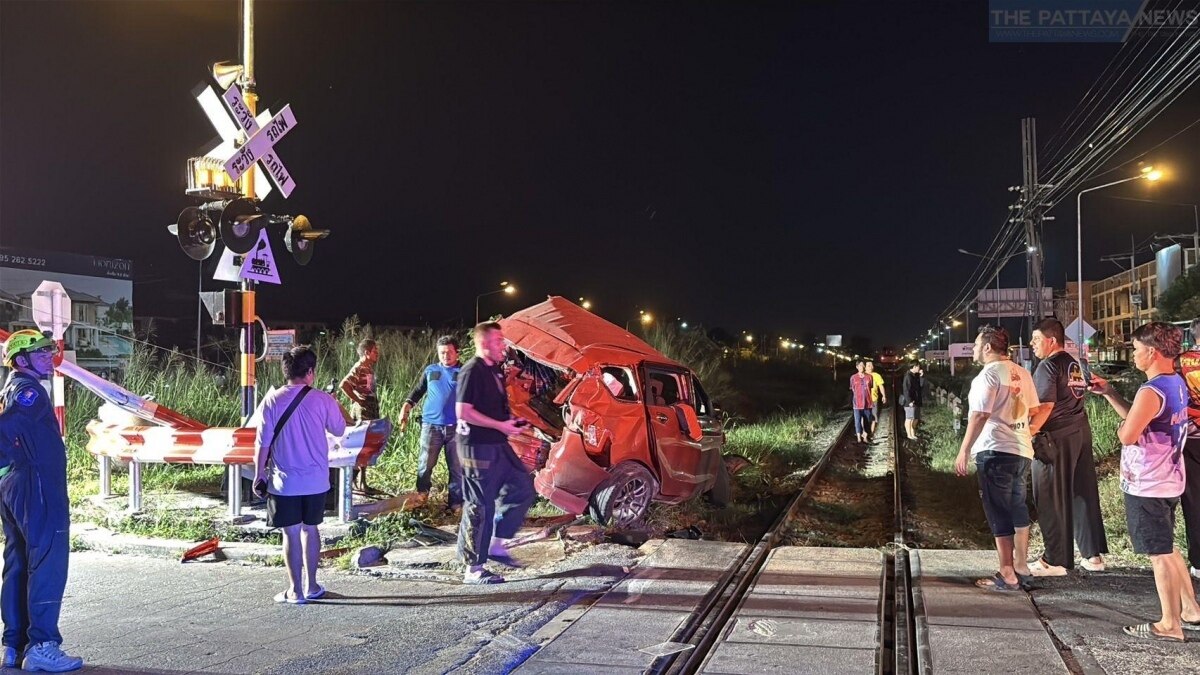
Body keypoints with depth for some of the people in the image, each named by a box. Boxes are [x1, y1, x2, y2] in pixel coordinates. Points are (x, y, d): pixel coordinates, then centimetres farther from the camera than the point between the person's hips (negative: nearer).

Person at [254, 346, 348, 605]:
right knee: (311, 529, 16)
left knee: (291, 534, 6)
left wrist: (259, 476, 3)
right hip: (316, 479, 2)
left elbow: (262, 443, -7)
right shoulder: (322, 400, -7)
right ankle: (311, 586, 24)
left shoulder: (271, 401, -9)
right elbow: (339, 430, 8)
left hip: (284, 481, -1)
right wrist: (336, 405, 24)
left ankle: (295, 591, 12)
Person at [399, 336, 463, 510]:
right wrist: (406, 407, 7)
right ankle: (421, 495, 17)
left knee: (456, 467, 2)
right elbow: (418, 391, 18)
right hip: (431, 425, 1)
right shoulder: (430, 370, 11)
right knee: (425, 464, 1)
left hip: (456, 427, -1)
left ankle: (456, 503, 10)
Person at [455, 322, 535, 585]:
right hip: (477, 447, -10)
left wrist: (511, 421, 9)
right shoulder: (472, 371, -15)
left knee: (523, 487, 11)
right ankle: (473, 570, 5)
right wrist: (500, 425, -20)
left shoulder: (494, 370, 14)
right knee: (480, 506, -4)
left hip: (497, 445, 10)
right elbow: (463, 412, -22)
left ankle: (497, 544, 18)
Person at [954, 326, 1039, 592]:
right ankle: (1021, 567, 27)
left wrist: (963, 451, -15)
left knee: (999, 514, -2)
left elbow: (980, 416, -18)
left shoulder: (989, 374, -12)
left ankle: (1007, 575, 1)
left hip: (995, 450, -8)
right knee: (1018, 509, 18)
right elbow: (1034, 410, 15)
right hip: (1022, 450, 8)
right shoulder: (1022, 373, 11)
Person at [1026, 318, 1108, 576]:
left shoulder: (1048, 366, -13)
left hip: (1056, 437, -9)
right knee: (1083, 494, 12)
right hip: (1081, 432, 9)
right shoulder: (1074, 364, 14)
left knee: (1052, 499, -1)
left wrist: (1028, 432, -19)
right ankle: (1093, 554, 19)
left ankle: (1056, 560, 5)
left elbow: (1046, 405, -21)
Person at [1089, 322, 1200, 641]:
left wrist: (1119, 428, -3)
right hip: (1168, 481, 10)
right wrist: (1108, 392, 13)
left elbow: (1128, 435, -25)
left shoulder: (1151, 391, -23)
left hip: (1146, 486, -10)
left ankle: (1170, 625, 8)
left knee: (1160, 554, -1)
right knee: (1168, 549, 22)